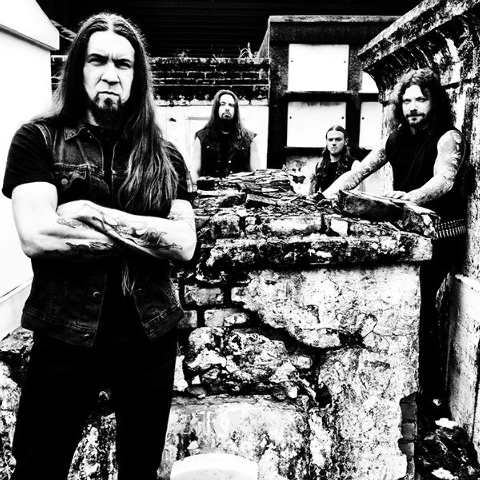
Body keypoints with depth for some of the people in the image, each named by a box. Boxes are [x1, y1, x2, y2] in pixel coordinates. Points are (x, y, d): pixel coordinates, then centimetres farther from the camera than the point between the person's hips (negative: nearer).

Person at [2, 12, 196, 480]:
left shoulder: (164, 156, 5)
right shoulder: (38, 139, -2)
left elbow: (184, 245, -6)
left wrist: (98, 217, -16)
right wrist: (148, 231, -13)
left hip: (150, 337, 3)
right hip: (65, 337, -2)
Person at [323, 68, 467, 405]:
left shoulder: (447, 138, -9)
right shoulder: (399, 138, 10)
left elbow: (443, 180, -27)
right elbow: (362, 169, 11)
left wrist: (411, 196, -47)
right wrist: (332, 191, -5)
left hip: (441, 235, -6)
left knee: (418, 301, -12)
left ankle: (433, 392, 2)